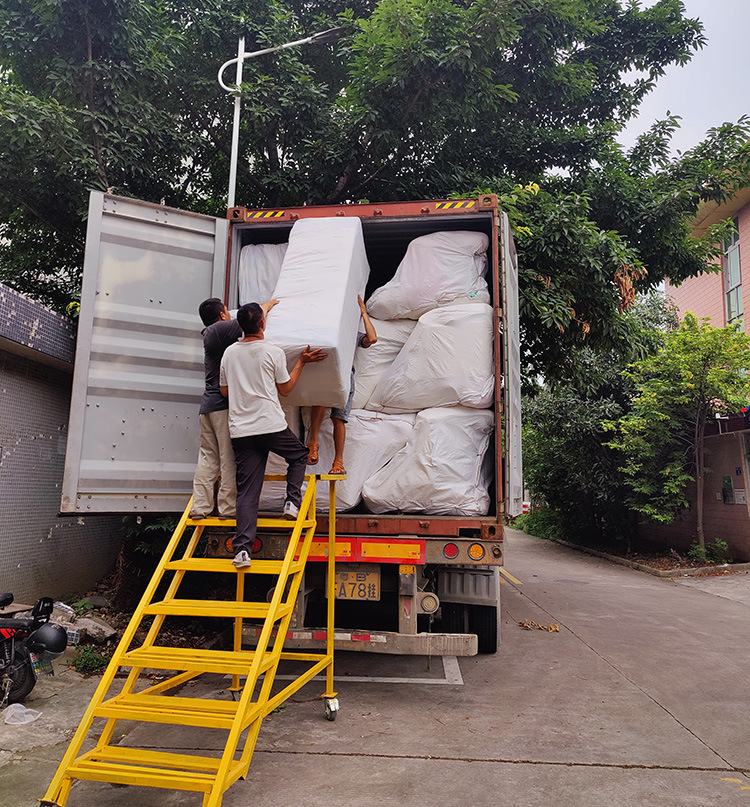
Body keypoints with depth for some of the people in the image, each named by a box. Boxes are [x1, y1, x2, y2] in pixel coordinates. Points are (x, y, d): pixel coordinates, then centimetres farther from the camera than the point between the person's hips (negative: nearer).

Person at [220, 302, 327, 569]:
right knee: (299, 456, 26)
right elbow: (285, 389, 6)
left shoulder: (229, 353, 10)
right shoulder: (273, 352, -3)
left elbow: (224, 390, 18)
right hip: (272, 426, -3)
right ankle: (293, 501, 11)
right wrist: (302, 362, 13)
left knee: (247, 491, 3)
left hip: (240, 431, 4)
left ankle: (242, 549, -4)